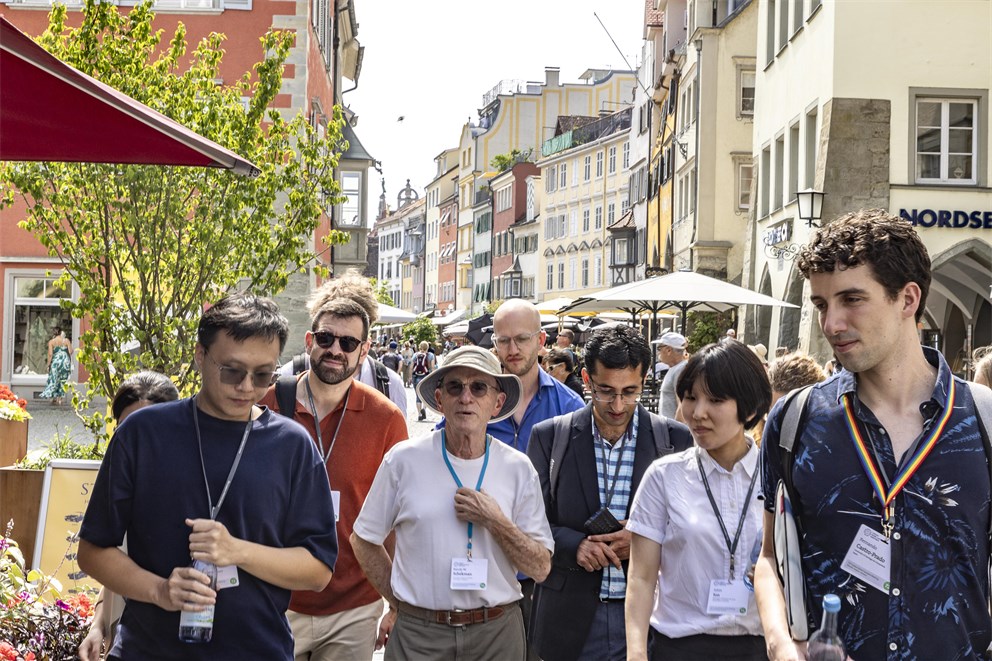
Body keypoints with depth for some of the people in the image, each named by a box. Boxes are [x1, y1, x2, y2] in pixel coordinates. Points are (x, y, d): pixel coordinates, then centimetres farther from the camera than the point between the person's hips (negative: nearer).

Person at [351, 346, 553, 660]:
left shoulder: (518, 469, -1)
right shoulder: (404, 460, -5)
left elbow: (540, 568, -2)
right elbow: (364, 540, 5)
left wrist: (496, 522, -15)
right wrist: (401, 604, 2)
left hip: (497, 634, 1)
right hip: (419, 634, -1)